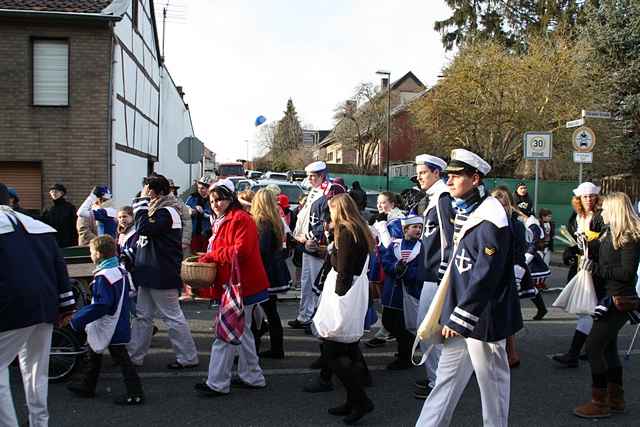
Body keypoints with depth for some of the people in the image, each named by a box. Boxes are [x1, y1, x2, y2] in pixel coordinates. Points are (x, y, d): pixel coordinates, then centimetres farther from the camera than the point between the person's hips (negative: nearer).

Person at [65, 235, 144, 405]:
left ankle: (135, 394, 5)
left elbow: (101, 305, -28)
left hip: (110, 328, -10)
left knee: (121, 359, -2)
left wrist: (78, 320, -21)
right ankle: (86, 385, 37)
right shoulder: (120, 271, 5)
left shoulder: (103, 276, -24)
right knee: (93, 354, 23)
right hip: (119, 324, 10)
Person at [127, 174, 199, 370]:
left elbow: (143, 227, -27)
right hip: (150, 273, 10)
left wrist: (142, 201, -20)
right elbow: (144, 235, 21)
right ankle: (134, 356, 22)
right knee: (142, 316, 13)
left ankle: (188, 357, 10)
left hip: (162, 274, -10)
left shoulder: (167, 212, -16)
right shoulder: (158, 210, 15)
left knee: (173, 317, -1)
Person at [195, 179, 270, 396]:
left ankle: (217, 383, 2)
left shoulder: (241, 219, -15)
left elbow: (240, 251, -24)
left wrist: (212, 255, -17)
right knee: (241, 332, 18)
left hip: (240, 285, -11)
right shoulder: (221, 221, 17)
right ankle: (252, 377, 29)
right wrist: (208, 258, 4)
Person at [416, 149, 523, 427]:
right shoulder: (464, 212, 10)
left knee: (491, 382, 9)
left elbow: (484, 277, -23)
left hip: (482, 318, -9)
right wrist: (451, 315, 17)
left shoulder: (489, 219, -19)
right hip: (459, 313, 9)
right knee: (447, 377, 16)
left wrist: (458, 319, -19)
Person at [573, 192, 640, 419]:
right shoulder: (610, 233, 11)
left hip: (619, 301, -10)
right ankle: (616, 399, 30)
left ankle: (599, 403, 2)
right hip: (609, 297, 10)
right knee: (608, 346, 17)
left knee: (594, 346, -8)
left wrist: (596, 268, -18)